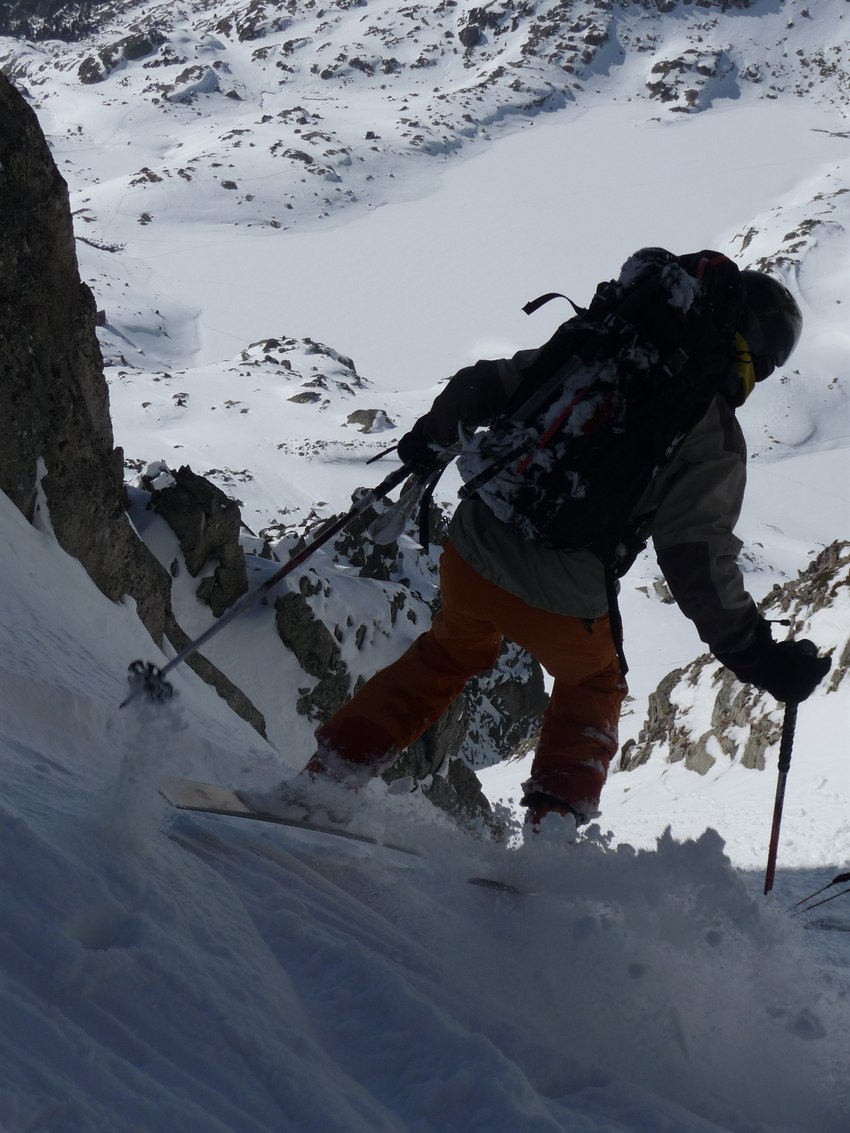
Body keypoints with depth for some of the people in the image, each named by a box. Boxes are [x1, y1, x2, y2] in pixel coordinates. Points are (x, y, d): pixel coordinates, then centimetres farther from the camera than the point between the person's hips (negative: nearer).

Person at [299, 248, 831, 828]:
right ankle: (556, 816, 21)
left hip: (469, 559, 4)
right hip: (560, 608, -3)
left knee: (449, 655, 34)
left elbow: (487, 387, 8)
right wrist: (760, 659, -10)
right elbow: (698, 562, -17)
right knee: (595, 683, 31)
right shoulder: (714, 437, -13)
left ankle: (328, 771, 32)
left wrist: (430, 436, 26)